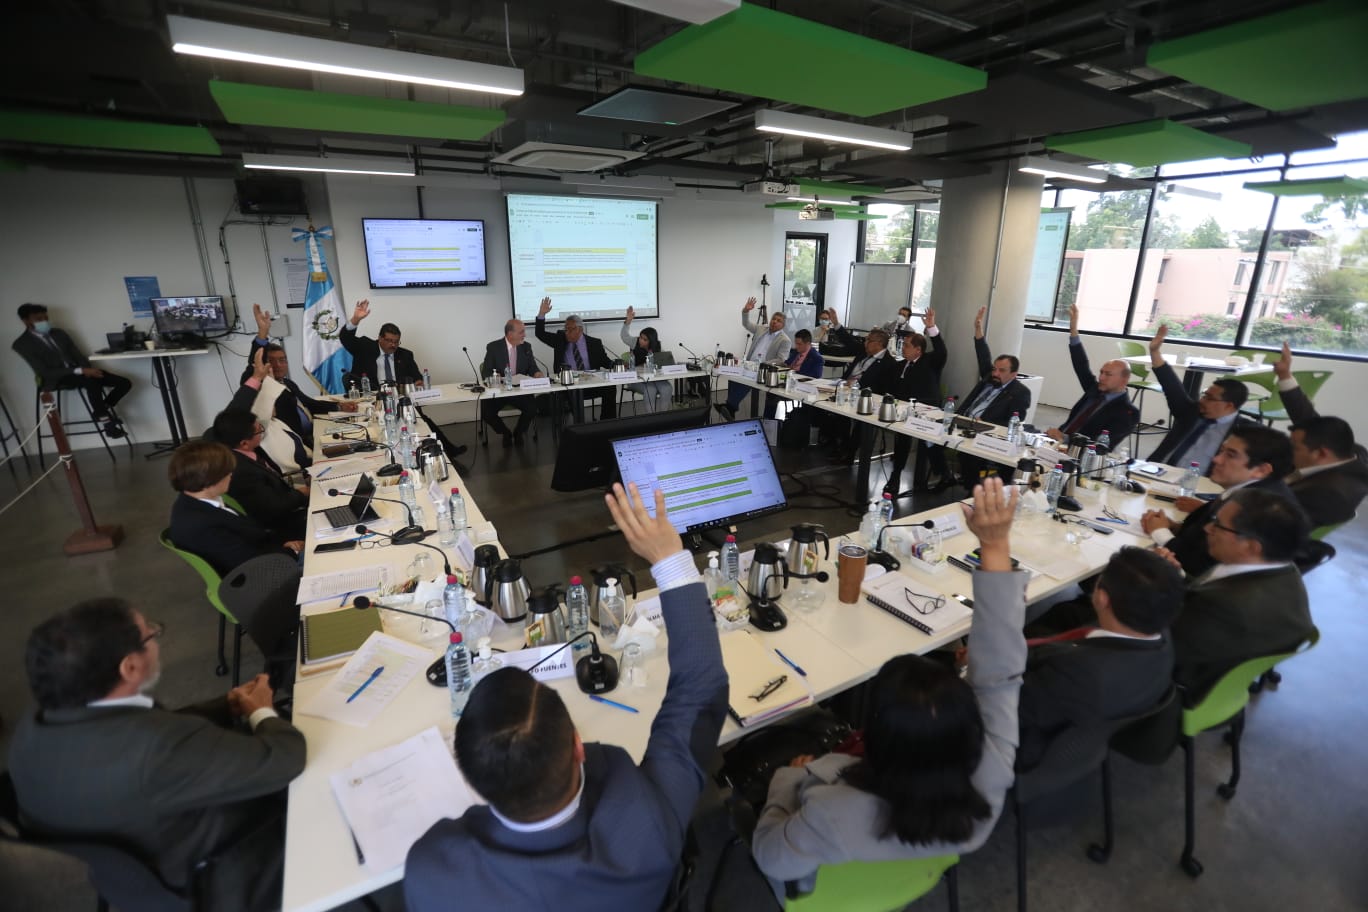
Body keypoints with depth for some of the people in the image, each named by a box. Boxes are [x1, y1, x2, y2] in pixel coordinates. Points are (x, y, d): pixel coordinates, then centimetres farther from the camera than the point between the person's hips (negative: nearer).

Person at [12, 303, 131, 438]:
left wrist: (87, 369, -12)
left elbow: (77, 354, 11)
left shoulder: (58, 333, 12)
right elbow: (45, 372, -15)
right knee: (92, 381, -40)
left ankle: (102, 410, 6)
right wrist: (81, 371, -25)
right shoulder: (21, 344, -6)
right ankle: (104, 418, -28)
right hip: (55, 379, -6)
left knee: (124, 383, -12)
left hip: (76, 371, 6)